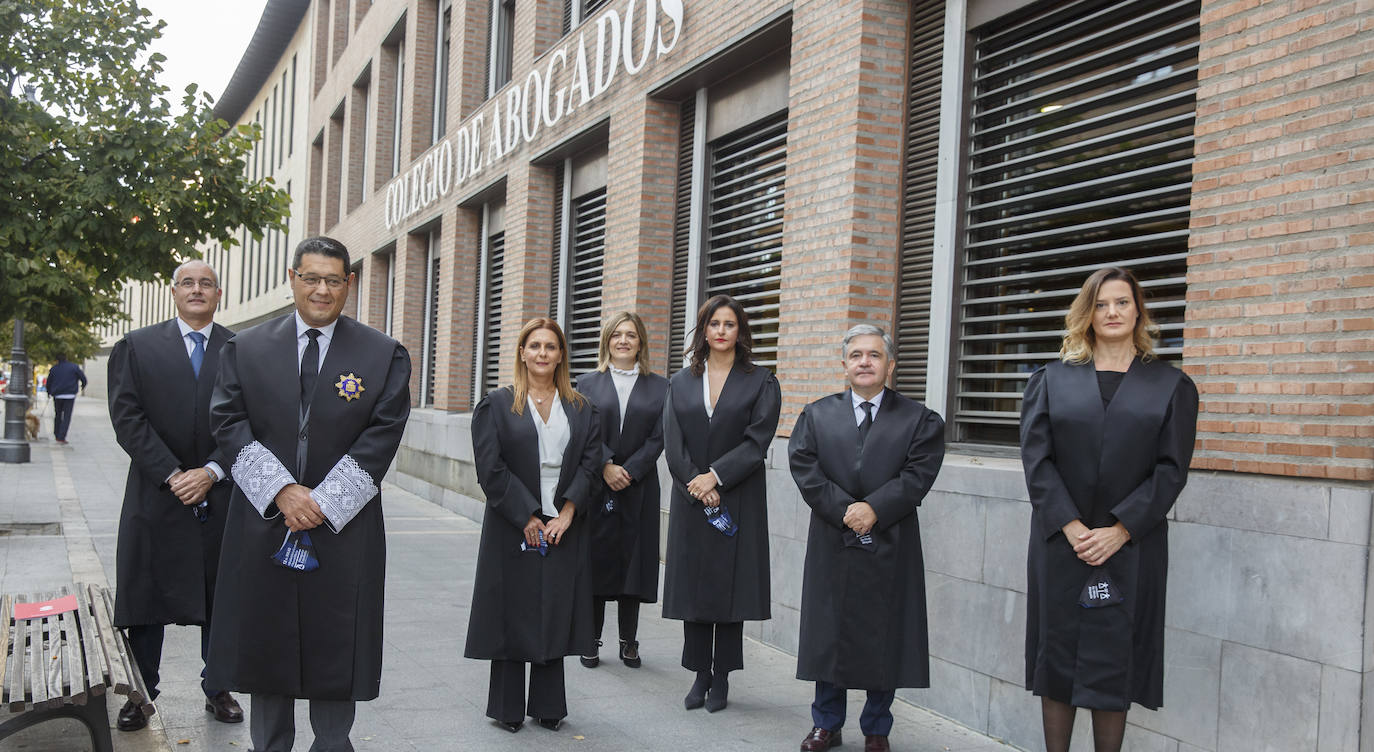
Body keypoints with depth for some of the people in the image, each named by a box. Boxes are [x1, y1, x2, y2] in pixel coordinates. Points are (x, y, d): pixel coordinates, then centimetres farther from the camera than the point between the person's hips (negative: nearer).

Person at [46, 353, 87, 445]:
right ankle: (61, 437, -11)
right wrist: (83, 386, 20)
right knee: (67, 417, -4)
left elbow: (48, 383, 14)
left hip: (57, 395, 3)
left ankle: (57, 436, 24)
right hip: (70, 395, -3)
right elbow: (83, 377, -2)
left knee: (58, 415, 18)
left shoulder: (53, 368, 7)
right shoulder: (74, 367, -1)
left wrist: (49, 393, 31)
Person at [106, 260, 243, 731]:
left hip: (222, 497, 1)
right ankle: (140, 695, 19)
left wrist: (211, 471, -13)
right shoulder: (137, 346, 3)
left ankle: (219, 689, 23)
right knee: (146, 598, 6)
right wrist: (172, 475, -13)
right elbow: (128, 418, -5)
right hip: (157, 497, 0)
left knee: (221, 601, 9)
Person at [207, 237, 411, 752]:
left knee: (336, 647, 5)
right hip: (264, 525, 2)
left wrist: (324, 501, -13)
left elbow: (383, 435, -5)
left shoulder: (384, 355, 2)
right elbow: (229, 423, -2)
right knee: (264, 645, 9)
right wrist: (282, 491, -14)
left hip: (344, 528, -1)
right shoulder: (245, 348, 7)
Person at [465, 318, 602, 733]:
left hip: (563, 528, 3)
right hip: (513, 528, -2)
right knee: (513, 613, 3)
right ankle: (508, 709, 15)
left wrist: (567, 512, -10)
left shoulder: (581, 409, 9)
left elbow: (590, 464, 3)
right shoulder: (497, 405, 0)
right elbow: (490, 468, -7)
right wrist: (527, 517, -12)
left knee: (555, 613, 7)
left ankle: (548, 706, 18)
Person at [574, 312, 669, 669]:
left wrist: (629, 472, -10)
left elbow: (658, 438, -1)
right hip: (595, 487, 0)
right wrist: (606, 466, -15)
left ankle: (629, 641, 14)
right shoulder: (588, 384, 7)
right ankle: (592, 640, 12)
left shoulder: (659, 387, 7)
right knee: (596, 558, 2)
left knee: (633, 558, 3)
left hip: (638, 489, 0)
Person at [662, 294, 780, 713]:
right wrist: (695, 483, -13)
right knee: (693, 584, 4)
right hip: (691, 501, 2)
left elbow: (757, 441, -7)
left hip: (738, 501, -2)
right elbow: (672, 442, 1)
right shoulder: (681, 383, 9)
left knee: (729, 584, 1)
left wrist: (715, 476, -16)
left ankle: (721, 678, 12)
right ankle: (701, 675, 15)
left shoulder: (760, 383, 2)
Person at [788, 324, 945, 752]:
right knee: (829, 635, 8)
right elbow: (804, 467, -4)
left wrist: (874, 508, -19)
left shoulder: (919, 420, 4)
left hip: (890, 548, -1)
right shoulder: (817, 415, 9)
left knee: (884, 639, 5)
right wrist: (843, 509, -15)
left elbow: (918, 474, -8)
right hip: (832, 545, 1)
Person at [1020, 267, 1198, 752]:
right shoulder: (1053, 379, 8)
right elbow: (1036, 457, -1)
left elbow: (1171, 469, -2)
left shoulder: (1171, 386, 6)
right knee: (1057, 655, 4)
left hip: (1130, 545, -1)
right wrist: (1070, 525, -13)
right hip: (1059, 542, 1)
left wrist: (1118, 530, -12)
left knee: (1114, 666, 2)